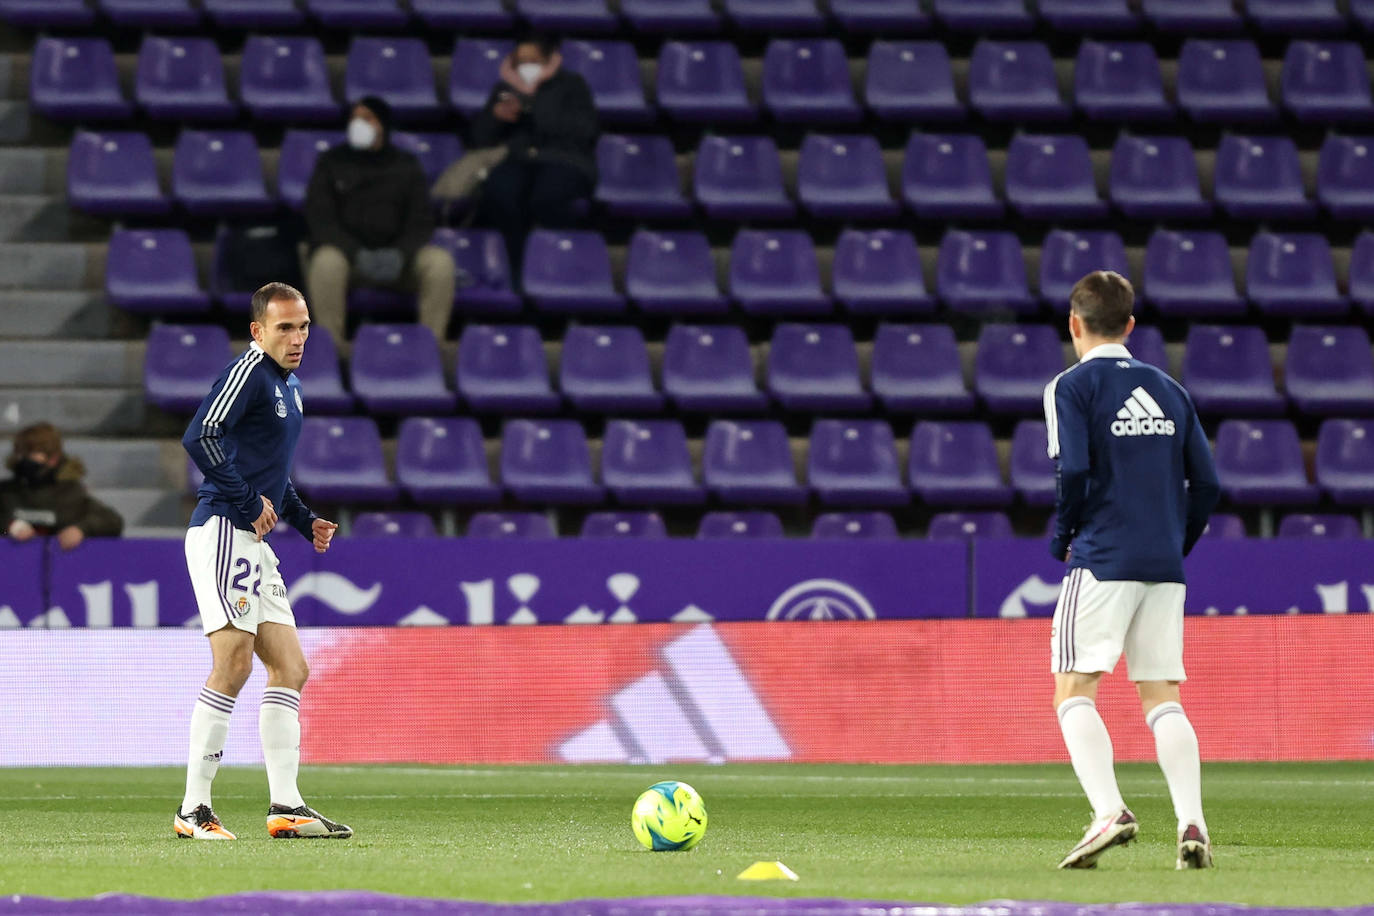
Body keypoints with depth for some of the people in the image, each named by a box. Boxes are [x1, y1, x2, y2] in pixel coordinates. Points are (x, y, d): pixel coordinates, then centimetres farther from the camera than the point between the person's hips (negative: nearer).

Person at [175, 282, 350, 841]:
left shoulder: (287, 384, 20)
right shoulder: (248, 373, -11)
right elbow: (199, 438, -25)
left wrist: (303, 520, 20)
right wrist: (247, 502, -20)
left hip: (255, 543, 10)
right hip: (223, 534, -10)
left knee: (290, 669, 7)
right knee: (233, 665, -15)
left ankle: (285, 807, 7)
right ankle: (193, 810, -12)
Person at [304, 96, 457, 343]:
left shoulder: (406, 165, 12)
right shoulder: (332, 163, 7)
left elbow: (421, 223, 6)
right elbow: (320, 220, -3)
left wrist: (400, 254, -17)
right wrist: (357, 254, -21)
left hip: (395, 255, 2)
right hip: (345, 251, -2)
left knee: (440, 262, -28)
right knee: (326, 263, -38)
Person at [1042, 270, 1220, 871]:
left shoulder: (1073, 386, -1)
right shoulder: (1167, 390, 15)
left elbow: (1074, 472, -14)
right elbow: (1206, 482, 10)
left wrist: (1060, 539, 1)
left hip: (1102, 559, -5)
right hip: (1164, 567, 5)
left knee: (1074, 691, -3)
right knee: (1162, 698, 7)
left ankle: (1109, 812, -22)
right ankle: (1191, 825, -7)